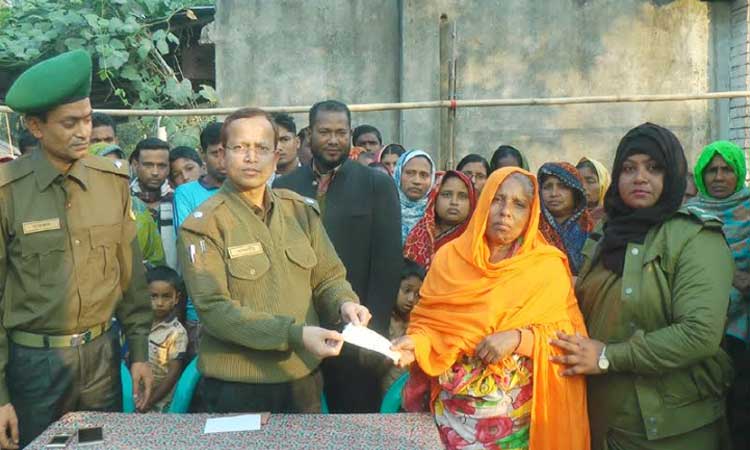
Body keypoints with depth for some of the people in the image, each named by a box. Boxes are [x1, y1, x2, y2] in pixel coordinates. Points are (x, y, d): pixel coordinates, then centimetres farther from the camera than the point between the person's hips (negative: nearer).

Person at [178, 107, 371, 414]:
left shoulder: (301, 210, 5)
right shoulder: (204, 225, -10)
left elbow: (328, 277, 9)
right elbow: (215, 309, -18)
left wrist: (344, 304, -14)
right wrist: (295, 334, -27)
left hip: (304, 377, 5)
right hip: (237, 388, -4)